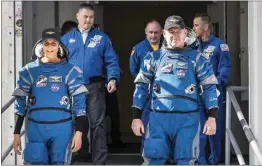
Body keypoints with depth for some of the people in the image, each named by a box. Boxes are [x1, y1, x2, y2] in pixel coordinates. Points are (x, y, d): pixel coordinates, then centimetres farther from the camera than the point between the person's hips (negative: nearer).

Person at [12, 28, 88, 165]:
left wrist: (79, 132, -6)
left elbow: (79, 101, 1)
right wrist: (16, 133, 3)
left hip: (61, 128, -1)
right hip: (35, 128, 1)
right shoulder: (29, 70, 5)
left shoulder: (70, 71, 2)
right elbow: (20, 101, 7)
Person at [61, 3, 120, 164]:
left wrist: (113, 78, -14)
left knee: (97, 124, -1)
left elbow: (111, 61, 2)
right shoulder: (67, 38, 9)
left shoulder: (102, 38, 6)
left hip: (95, 87, -1)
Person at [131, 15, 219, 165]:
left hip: (187, 118, -1)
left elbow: (209, 87, 5)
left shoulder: (196, 58, 9)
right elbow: (141, 86, 11)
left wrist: (212, 117, -5)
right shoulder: (153, 57, 12)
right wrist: (136, 117, 3)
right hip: (158, 117, 1)